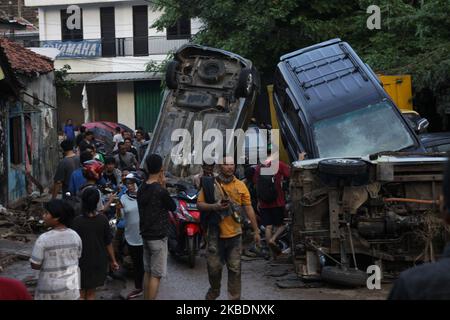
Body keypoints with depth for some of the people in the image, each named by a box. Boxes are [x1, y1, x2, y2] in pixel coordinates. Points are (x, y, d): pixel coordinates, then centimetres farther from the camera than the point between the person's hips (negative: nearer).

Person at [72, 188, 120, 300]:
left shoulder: (77, 221, -16)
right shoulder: (102, 220, -10)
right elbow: (108, 243, -3)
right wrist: (113, 260, 9)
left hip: (81, 262, -2)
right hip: (98, 262, 2)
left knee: (81, 294, 9)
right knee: (91, 293, 16)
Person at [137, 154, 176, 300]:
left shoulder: (141, 189, 4)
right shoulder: (160, 191, -19)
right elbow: (173, 207, -5)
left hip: (145, 234, 8)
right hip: (158, 236, -8)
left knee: (148, 272, 15)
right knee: (156, 275, -3)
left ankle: (146, 298, 20)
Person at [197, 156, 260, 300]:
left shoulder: (240, 186, 2)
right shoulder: (210, 184, -1)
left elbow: (248, 209, 4)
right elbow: (199, 204, 1)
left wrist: (256, 231, 4)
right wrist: (213, 206, -18)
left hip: (234, 234, 1)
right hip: (215, 233, -1)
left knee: (235, 269, 4)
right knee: (214, 266, 6)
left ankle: (234, 297, 13)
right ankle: (214, 290, 32)